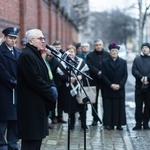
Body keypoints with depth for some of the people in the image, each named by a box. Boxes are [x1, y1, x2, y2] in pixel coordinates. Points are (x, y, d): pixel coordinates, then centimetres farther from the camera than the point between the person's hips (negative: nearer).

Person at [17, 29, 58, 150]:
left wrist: (52, 87, 1)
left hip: (39, 104, 10)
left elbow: (45, 76, 21)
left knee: (37, 136, 13)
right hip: (31, 105, -10)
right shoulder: (26, 55, -15)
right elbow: (34, 80, -21)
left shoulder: (36, 55, 18)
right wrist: (51, 93, -12)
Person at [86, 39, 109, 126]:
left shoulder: (107, 55, 6)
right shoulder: (90, 55, 6)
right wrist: (98, 72, -19)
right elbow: (90, 67, -6)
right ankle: (95, 118, 13)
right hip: (94, 80, 0)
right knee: (94, 100, 5)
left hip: (105, 80, 0)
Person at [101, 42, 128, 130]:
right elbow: (104, 76, -1)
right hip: (108, 89, -1)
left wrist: (120, 85, -9)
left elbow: (125, 75, 4)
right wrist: (111, 85, -12)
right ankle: (109, 124, 2)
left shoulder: (123, 62, 10)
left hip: (120, 89, 1)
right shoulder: (105, 62, 5)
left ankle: (119, 124, 5)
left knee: (120, 107, 1)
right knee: (108, 107, -2)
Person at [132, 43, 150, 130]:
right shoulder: (137, 59, 12)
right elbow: (134, 70, -1)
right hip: (139, 86, 0)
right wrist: (141, 77, -16)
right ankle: (138, 124, 4)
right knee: (138, 105, -1)